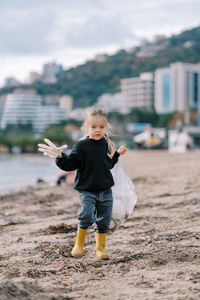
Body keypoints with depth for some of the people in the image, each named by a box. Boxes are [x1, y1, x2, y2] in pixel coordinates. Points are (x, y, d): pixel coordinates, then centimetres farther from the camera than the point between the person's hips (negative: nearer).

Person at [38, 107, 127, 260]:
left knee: (104, 220, 7)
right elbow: (71, 164, -13)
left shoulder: (106, 144, 7)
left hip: (105, 190, 5)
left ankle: (100, 248, 21)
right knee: (87, 216, -20)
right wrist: (60, 156, -28)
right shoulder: (82, 146, -8)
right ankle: (79, 244, 2)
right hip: (87, 190, -5)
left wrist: (117, 154, 16)